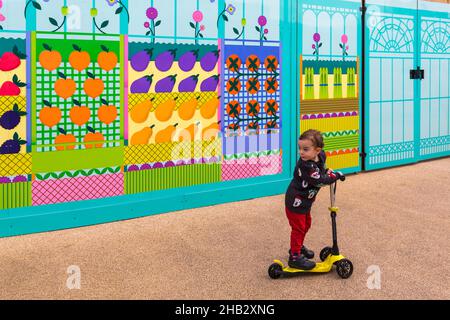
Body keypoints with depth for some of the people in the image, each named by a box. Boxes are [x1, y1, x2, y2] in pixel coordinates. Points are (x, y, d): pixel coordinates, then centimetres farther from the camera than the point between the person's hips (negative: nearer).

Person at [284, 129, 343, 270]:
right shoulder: (306, 166, -33)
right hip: (296, 201, -9)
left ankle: (298, 247, 42)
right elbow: (320, 180, -32)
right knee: (298, 228, -4)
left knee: (306, 224, 23)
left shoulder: (321, 156, -7)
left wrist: (326, 171, 1)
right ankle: (295, 257, 4)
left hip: (305, 200, 9)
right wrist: (335, 175, -22)